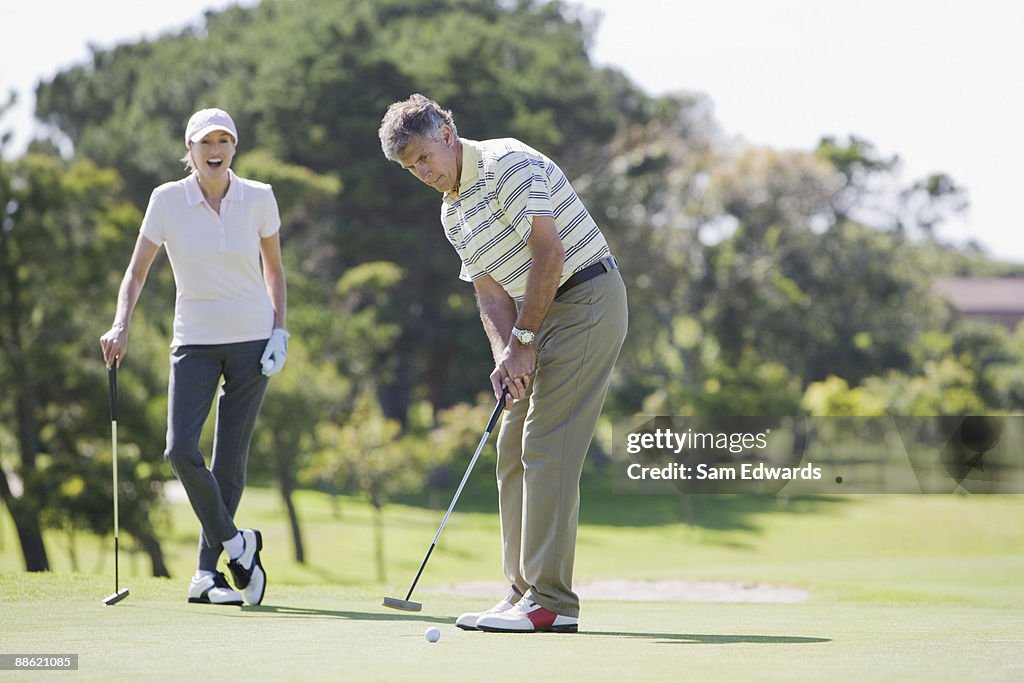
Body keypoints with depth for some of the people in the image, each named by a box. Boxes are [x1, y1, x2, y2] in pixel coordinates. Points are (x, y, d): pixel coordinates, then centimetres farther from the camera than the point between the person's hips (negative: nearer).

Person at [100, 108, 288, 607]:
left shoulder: (259, 199, -2)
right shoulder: (167, 200, -5)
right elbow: (137, 270, 0)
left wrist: (279, 330, 2)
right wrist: (121, 326, -15)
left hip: (251, 340, 0)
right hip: (195, 341, 0)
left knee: (230, 460, 0)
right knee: (181, 448, -18)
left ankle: (206, 573, 11)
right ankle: (236, 543, 3)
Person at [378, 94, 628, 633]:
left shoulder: (507, 163, -14)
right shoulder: (452, 214, 14)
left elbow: (549, 253, -20)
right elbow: (490, 294, 9)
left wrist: (522, 339, -15)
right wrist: (505, 356, -10)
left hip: (585, 299, -10)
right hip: (540, 314, 10)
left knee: (546, 448, -14)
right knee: (513, 450, 7)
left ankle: (550, 601, -14)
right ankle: (526, 591, 11)